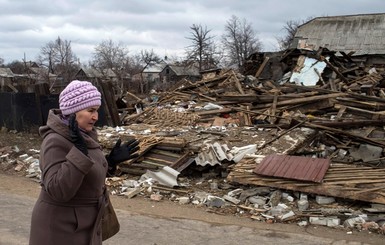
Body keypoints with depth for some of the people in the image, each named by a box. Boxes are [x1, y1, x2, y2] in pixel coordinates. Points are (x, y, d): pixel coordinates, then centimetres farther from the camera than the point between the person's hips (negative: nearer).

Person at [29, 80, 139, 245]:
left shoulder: (84, 135, 2)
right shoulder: (56, 142, -24)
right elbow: (58, 190, -32)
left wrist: (112, 160, -2)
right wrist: (79, 150, -37)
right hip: (60, 227, -8)